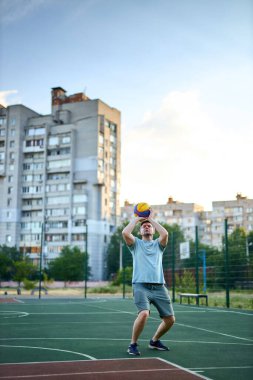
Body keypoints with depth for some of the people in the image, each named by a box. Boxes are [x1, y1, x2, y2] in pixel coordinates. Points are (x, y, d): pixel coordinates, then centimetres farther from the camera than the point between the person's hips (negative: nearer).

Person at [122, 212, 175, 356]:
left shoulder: (158, 244, 18)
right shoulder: (136, 244, 15)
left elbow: (165, 234, -5)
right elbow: (125, 232, -6)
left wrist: (151, 219, 6)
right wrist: (137, 219, 7)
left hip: (159, 287, 3)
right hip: (141, 286, -3)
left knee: (170, 319, 3)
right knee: (144, 313, -27)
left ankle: (155, 341, 29)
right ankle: (133, 344, -6)